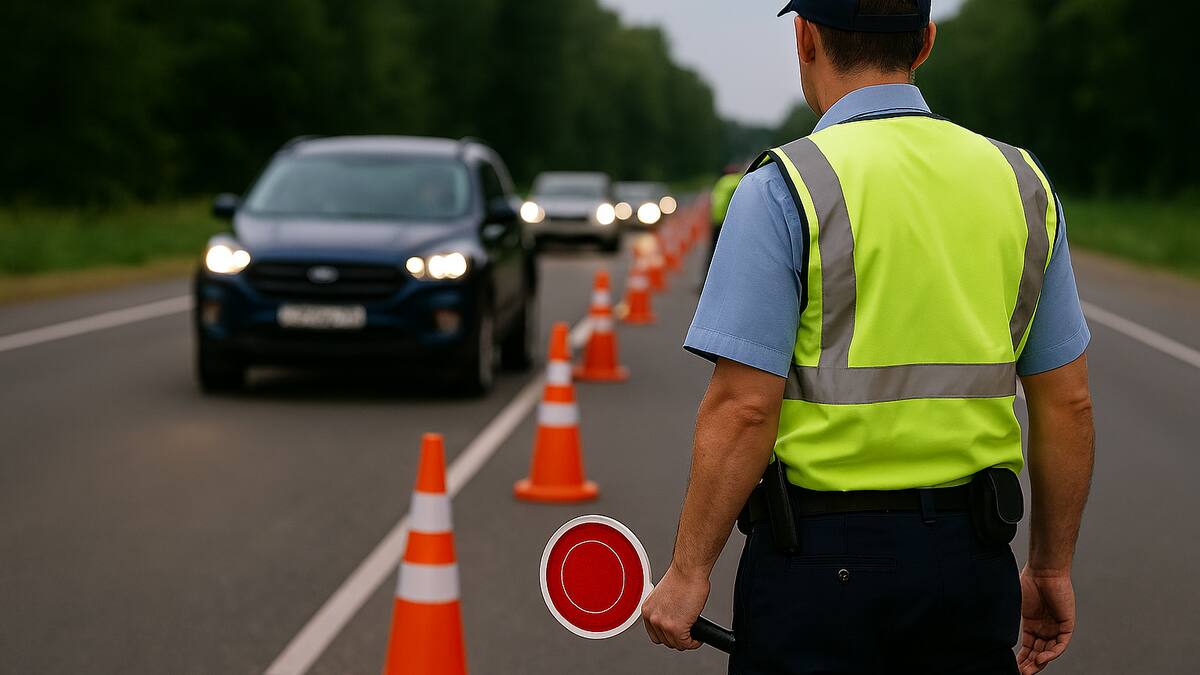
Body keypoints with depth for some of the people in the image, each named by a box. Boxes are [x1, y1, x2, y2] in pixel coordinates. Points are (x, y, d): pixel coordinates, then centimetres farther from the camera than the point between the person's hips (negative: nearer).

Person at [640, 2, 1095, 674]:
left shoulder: (782, 189, -10)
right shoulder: (1023, 183, 6)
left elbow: (744, 408, -15)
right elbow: (1068, 404, 8)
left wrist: (689, 573, -6)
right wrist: (1052, 568, 17)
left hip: (820, 559, -4)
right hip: (973, 561, 5)